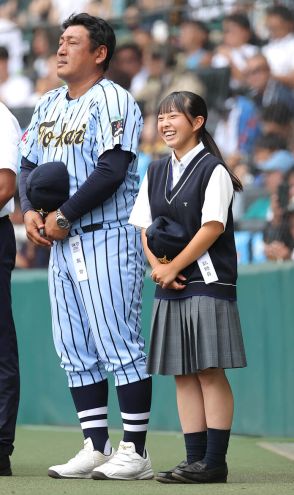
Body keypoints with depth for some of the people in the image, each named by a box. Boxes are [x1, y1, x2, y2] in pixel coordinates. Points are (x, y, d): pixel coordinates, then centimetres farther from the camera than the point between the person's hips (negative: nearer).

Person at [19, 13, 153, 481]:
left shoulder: (112, 100, -8)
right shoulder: (49, 105, 17)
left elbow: (111, 171, -18)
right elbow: (28, 165, 18)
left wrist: (64, 216, -16)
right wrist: (30, 210, 0)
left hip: (107, 237, -8)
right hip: (61, 244, 8)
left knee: (119, 345, -8)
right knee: (76, 351, 8)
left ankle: (135, 451, -6)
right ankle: (96, 447, 13)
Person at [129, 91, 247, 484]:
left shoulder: (214, 170, -5)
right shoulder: (156, 173, 14)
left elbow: (212, 227, -12)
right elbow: (146, 227, 13)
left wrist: (173, 267, -12)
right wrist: (157, 266, -5)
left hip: (208, 284, -7)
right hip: (169, 288, 7)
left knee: (211, 373, -7)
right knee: (183, 375, 6)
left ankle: (215, 462, -6)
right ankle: (196, 458, 10)